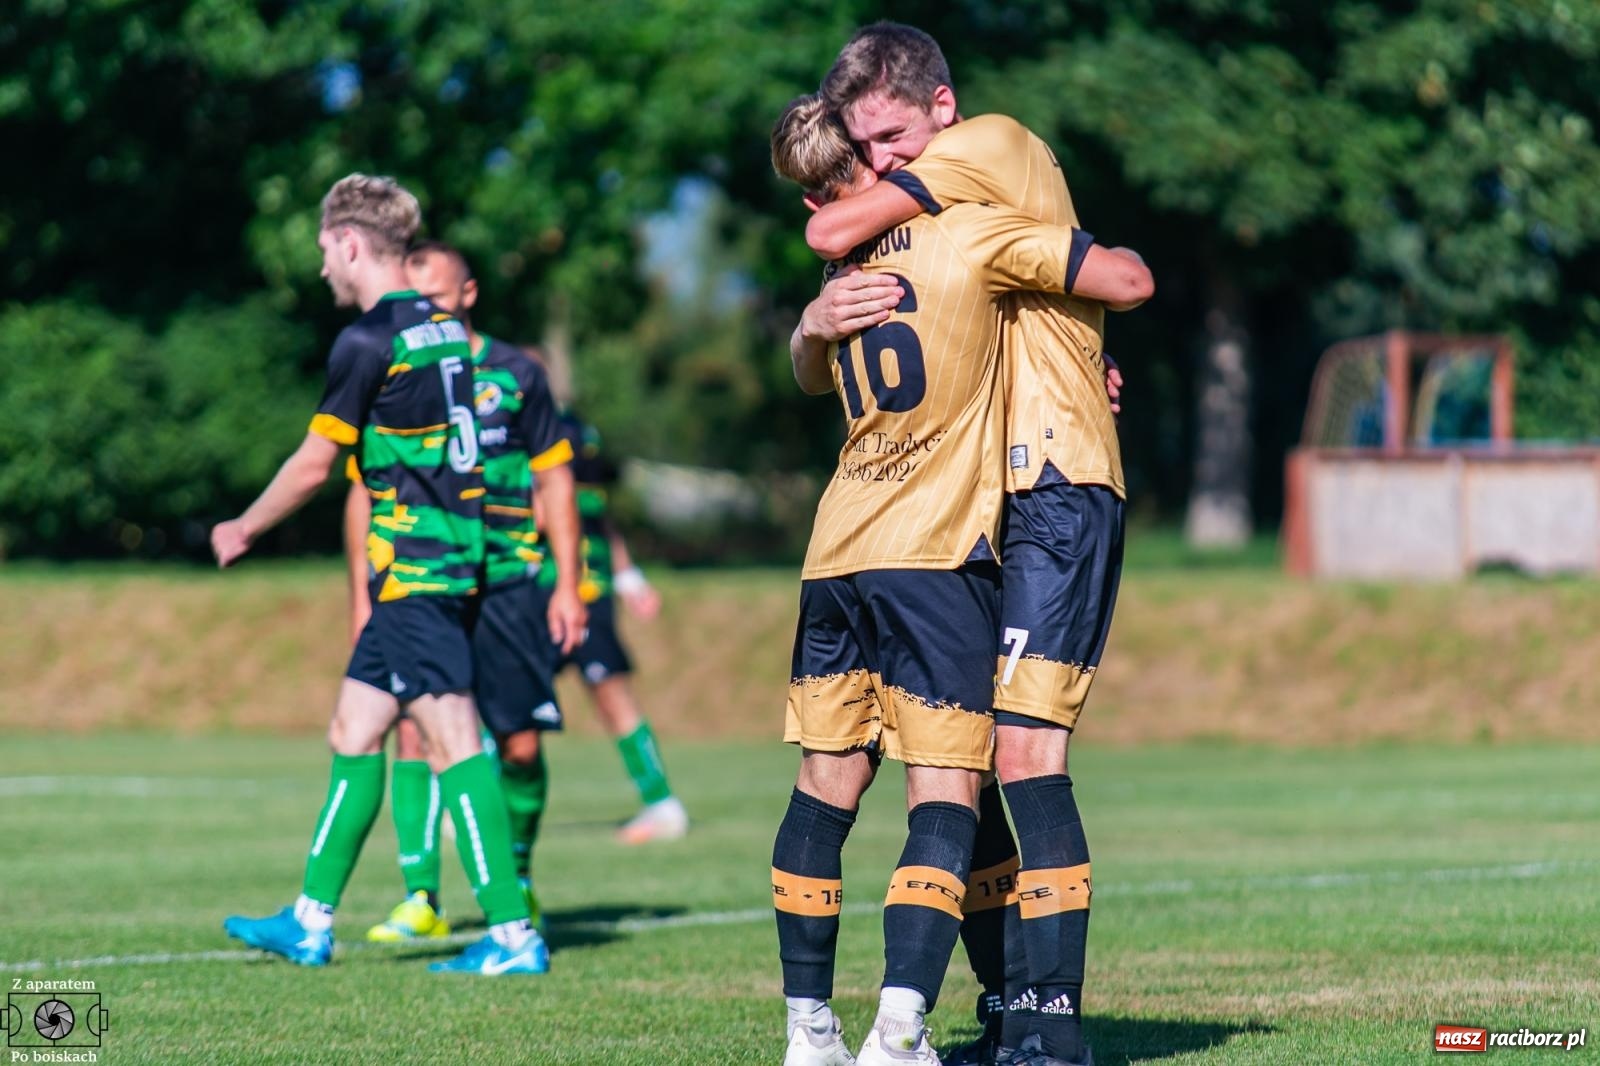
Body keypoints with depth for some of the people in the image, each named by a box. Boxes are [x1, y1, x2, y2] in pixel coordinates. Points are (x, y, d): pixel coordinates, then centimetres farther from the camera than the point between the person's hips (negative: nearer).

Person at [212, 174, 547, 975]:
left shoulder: (368, 341, -12)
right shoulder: (444, 330, 14)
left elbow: (313, 466, -6)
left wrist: (242, 530, 10)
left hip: (414, 564, -9)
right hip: (454, 555, 9)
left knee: (451, 737, -10)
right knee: (353, 731, 14)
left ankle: (513, 934, -13)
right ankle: (312, 921, 20)